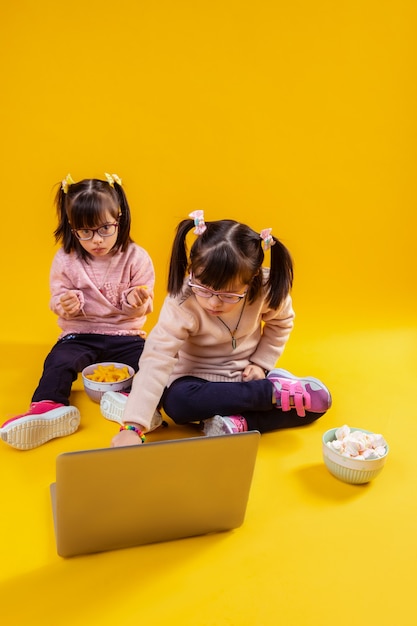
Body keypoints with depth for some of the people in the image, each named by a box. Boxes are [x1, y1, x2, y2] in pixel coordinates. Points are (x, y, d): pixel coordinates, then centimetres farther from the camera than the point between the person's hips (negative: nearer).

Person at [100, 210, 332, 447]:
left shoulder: (266, 289, -20)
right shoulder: (181, 304, -28)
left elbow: (281, 322, 4)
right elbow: (155, 361, -35)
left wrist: (261, 363, -6)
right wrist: (133, 427, -43)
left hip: (247, 377, 3)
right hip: (199, 379, -2)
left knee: (318, 398, -14)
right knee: (176, 402, -37)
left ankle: (238, 423, -24)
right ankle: (276, 393, -21)